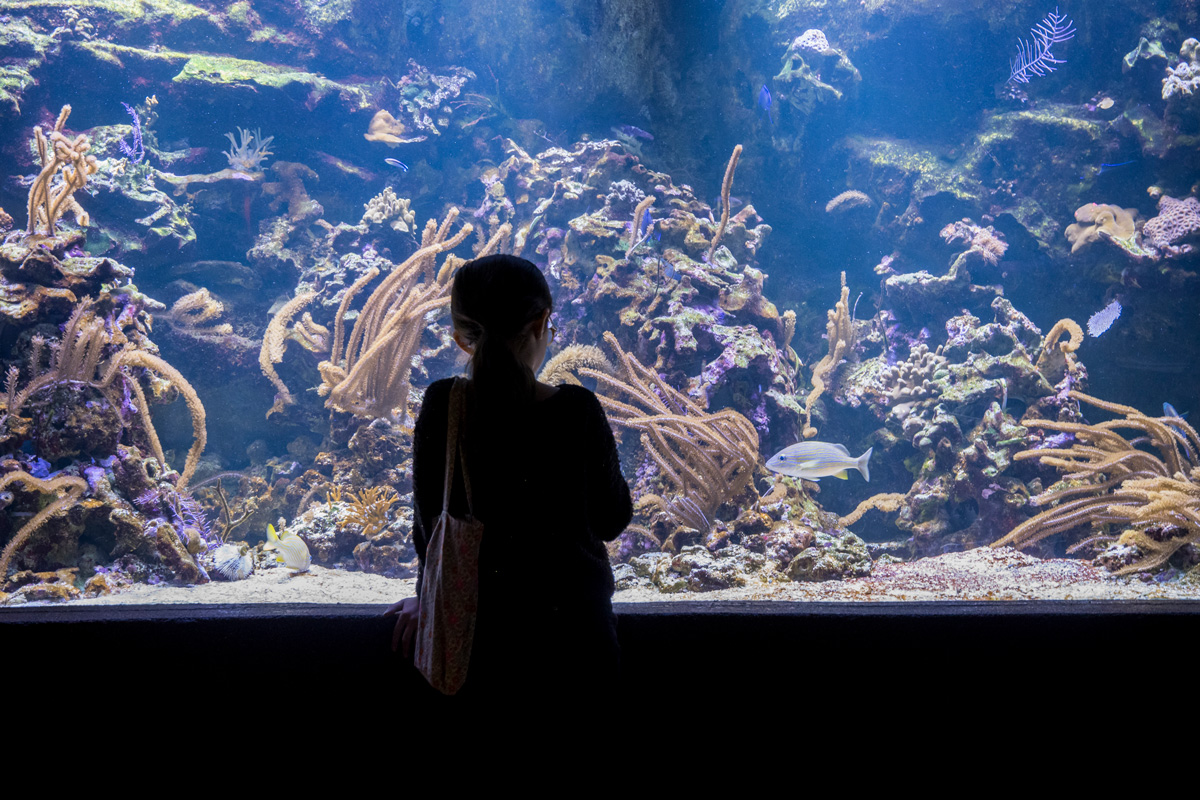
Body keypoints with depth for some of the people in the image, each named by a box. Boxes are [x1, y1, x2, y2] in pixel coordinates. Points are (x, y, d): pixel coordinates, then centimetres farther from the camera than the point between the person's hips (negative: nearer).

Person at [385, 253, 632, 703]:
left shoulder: (441, 406, -9)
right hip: (574, 630, -1)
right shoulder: (578, 411, -12)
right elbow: (613, 521, -1)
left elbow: (429, 522, 0)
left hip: (476, 631, 1)